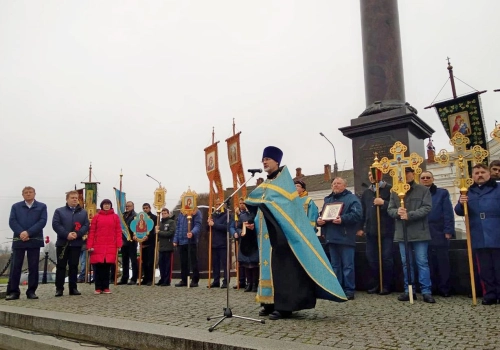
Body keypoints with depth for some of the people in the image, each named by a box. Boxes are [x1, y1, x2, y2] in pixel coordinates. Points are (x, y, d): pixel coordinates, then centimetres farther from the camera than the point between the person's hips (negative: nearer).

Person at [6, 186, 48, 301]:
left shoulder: (42, 206, 9)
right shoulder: (16, 206, 14)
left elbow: (42, 221, -3)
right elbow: (12, 221, 2)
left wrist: (28, 232, -15)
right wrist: (21, 233, -15)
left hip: (34, 240, -1)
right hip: (19, 239, 1)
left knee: (33, 267, 2)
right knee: (15, 266, -1)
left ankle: (31, 291, 9)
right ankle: (13, 291, 5)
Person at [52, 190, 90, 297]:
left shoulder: (83, 212, 12)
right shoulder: (59, 211, 7)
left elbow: (86, 225, 3)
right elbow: (55, 224, -6)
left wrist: (77, 234, -14)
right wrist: (67, 234, -17)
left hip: (76, 243, 2)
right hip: (62, 243, -1)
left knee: (74, 266, 5)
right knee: (61, 266, 1)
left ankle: (73, 288, 11)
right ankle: (59, 288, 7)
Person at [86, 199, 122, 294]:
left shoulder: (115, 217, 8)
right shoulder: (96, 217, 7)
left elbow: (118, 232, 5)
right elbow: (91, 232, 4)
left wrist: (119, 245, -2)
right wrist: (90, 246, -2)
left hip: (111, 247, 0)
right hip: (98, 247, 0)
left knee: (107, 267, 3)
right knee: (98, 267, 1)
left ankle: (106, 287, 11)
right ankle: (98, 288, 10)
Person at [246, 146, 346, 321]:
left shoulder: (283, 180, -6)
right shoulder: (267, 184, 18)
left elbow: (280, 203, -20)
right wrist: (255, 224, 4)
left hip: (281, 233, -8)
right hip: (268, 234, 8)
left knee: (282, 267, -9)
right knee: (269, 266, 8)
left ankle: (284, 306, -6)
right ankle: (271, 303, 14)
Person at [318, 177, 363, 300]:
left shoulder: (351, 198, -1)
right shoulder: (328, 199, 20)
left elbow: (357, 214, -14)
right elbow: (322, 214, 19)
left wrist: (343, 219, -26)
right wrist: (319, 220, -4)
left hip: (346, 238, -6)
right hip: (331, 237, 6)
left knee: (348, 266, -2)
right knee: (335, 265, 12)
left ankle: (349, 290, 5)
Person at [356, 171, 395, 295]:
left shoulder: (389, 189, -2)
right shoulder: (366, 193, 15)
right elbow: (363, 211, 14)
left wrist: (383, 203, -19)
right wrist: (361, 227, 9)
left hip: (386, 230, -5)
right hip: (371, 230, 5)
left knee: (386, 258, 0)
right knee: (371, 258, 7)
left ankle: (386, 285, 11)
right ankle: (375, 284, 17)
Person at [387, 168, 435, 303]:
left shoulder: (423, 190, -1)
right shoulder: (395, 192, 8)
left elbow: (427, 208, -11)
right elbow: (390, 209, 6)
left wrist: (409, 215, -22)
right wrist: (397, 212, -18)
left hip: (419, 232, -3)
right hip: (402, 233, 4)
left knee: (422, 262, -1)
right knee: (406, 263, 10)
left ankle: (426, 292, 6)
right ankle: (408, 290, 19)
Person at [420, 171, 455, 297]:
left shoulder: (442, 193, 6)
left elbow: (448, 213, -1)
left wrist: (448, 231, -10)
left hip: (439, 234, -2)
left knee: (443, 262, 2)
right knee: (428, 263, 6)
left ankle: (445, 289, 11)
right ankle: (432, 289, 15)